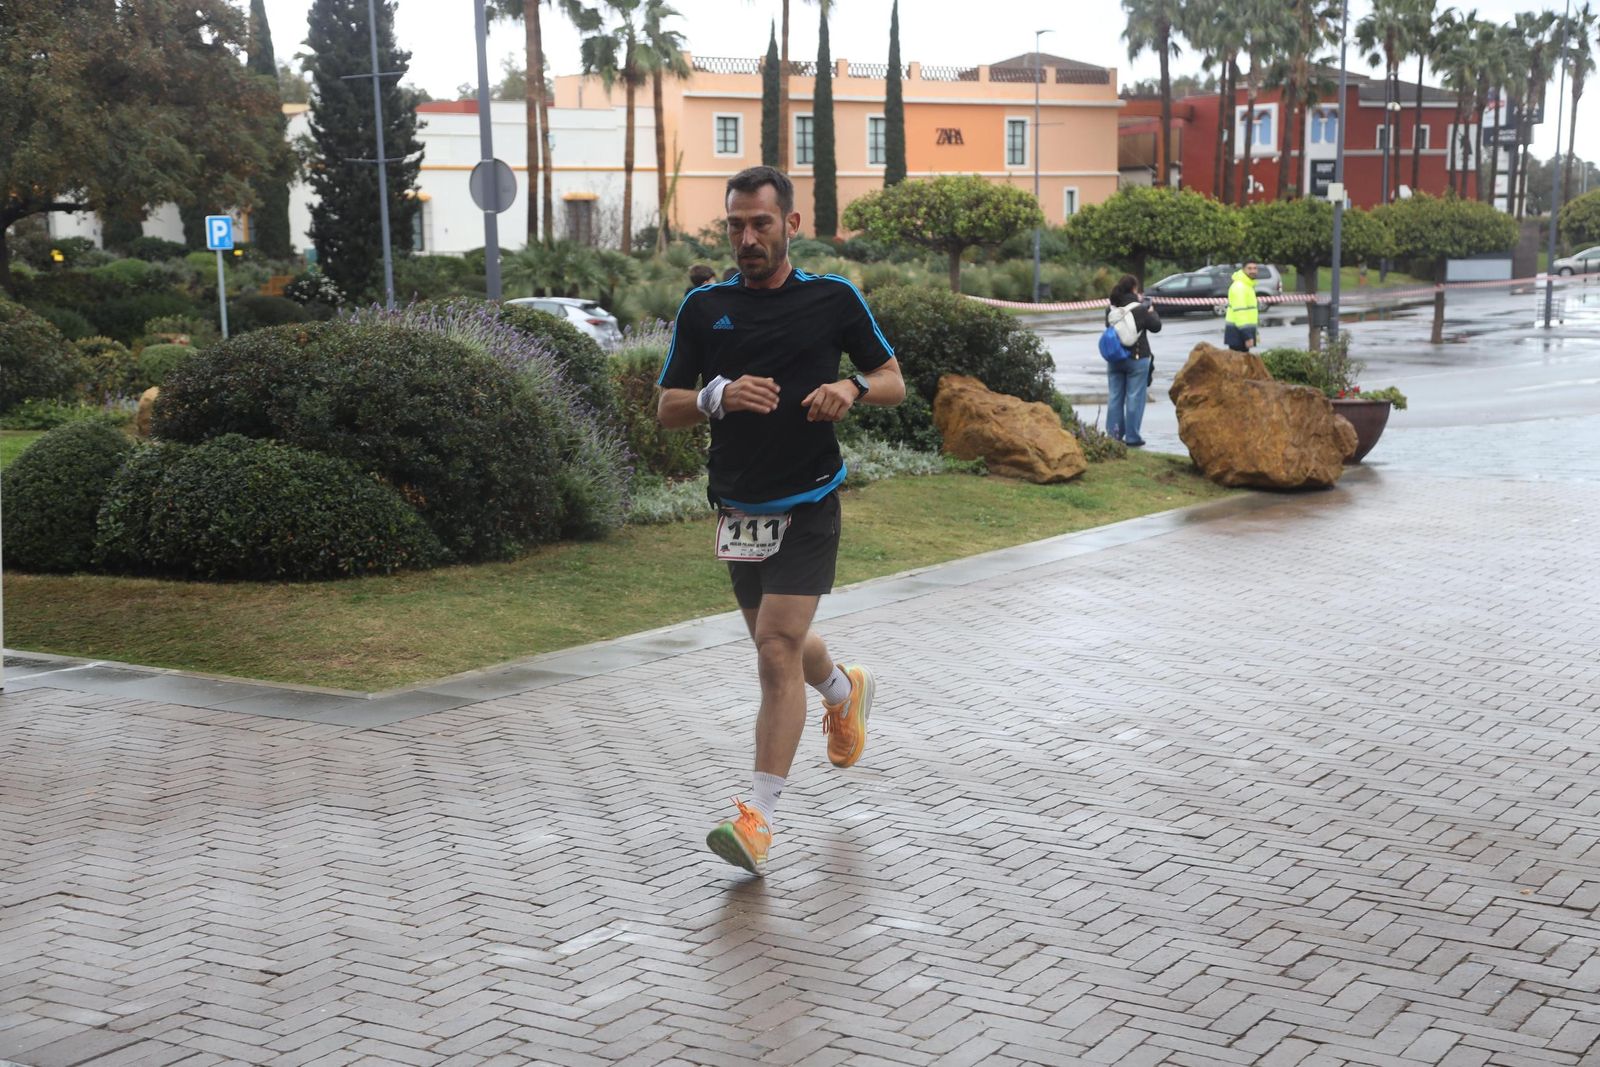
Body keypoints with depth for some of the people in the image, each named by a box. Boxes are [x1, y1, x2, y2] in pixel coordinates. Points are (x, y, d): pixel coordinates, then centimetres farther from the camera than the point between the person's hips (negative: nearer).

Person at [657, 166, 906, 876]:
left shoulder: (834, 299, -2)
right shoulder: (703, 308, 3)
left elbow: (893, 381, 6)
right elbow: (666, 408, 4)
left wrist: (852, 387, -16)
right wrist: (718, 396, -17)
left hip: (807, 505, -4)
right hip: (737, 509, 4)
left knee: (777, 649, -14)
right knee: (779, 646, 19)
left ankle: (758, 817, -9)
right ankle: (845, 690, 53)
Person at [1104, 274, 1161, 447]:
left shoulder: (1111, 309, -1)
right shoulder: (1140, 309, -13)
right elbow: (1156, 327, -4)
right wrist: (1151, 310, 14)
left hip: (1114, 359, 4)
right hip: (1137, 359, -4)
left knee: (1115, 397, 10)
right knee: (1134, 398, 1)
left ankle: (1113, 436, 13)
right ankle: (1132, 438, 2)